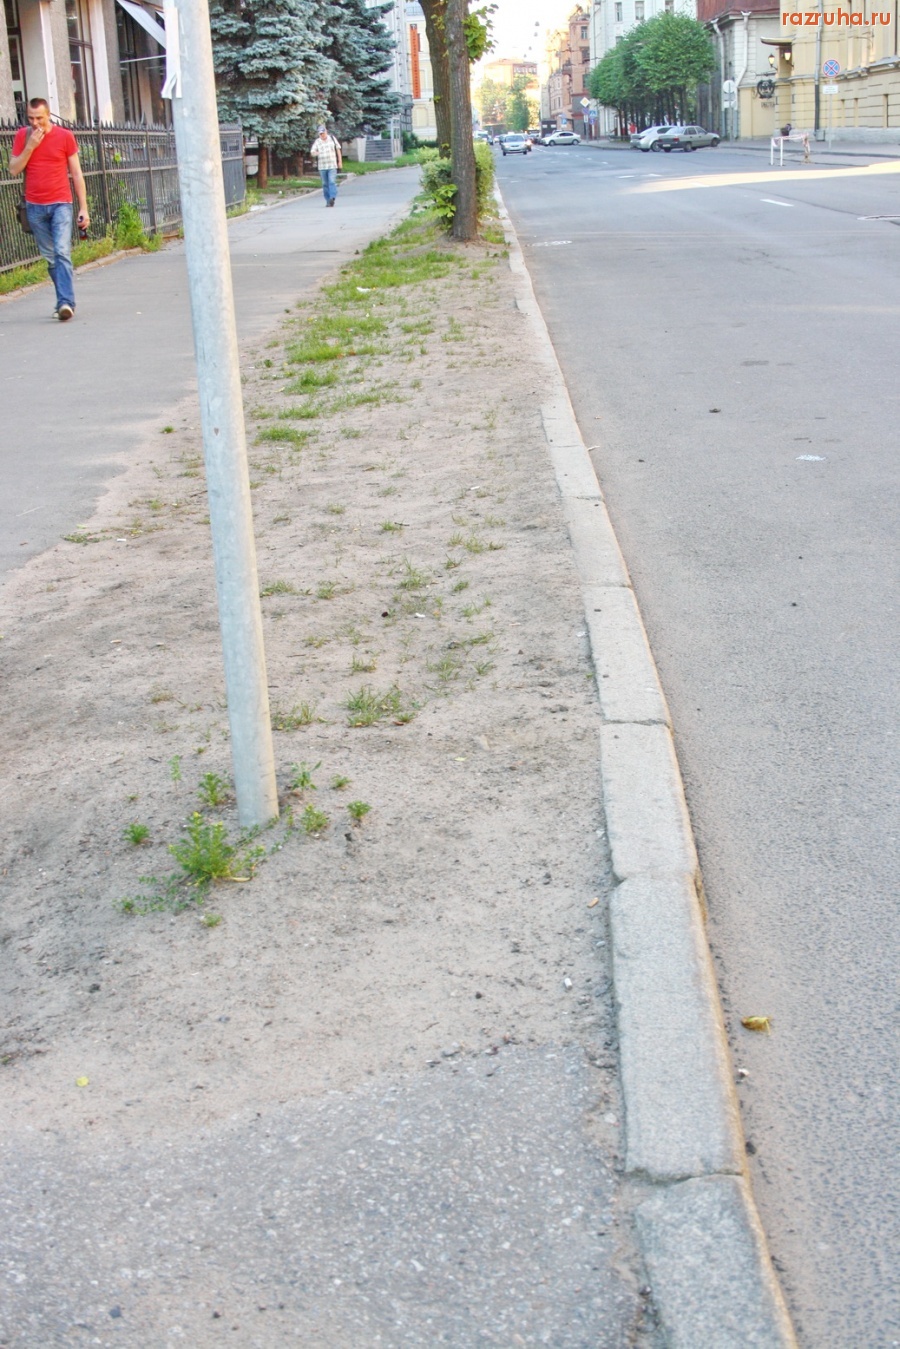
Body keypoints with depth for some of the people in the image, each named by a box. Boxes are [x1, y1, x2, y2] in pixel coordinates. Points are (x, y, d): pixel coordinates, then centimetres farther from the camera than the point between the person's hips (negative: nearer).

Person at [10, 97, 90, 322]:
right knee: (50, 257, 5)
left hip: (60, 204, -3)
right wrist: (30, 146, -10)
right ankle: (65, 302, 11)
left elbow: (76, 174, 4)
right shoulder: (22, 136, 6)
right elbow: (14, 169, 1)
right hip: (35, 206, 3)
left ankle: (66, 302, -22)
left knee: (62, 252, -16)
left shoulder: (65, 136, 1)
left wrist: (83, 208, 1)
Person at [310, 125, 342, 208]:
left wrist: (340, 161, 6)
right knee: (325, 184, 4)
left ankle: (332, 198, -26)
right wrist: (316, 153, -27)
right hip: (322, 166, 1)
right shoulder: (317, 142, 2)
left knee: (332, 182, -16)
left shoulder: (332, 138, 5)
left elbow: (338, 150, 10)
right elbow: (312, 153, -3)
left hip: (332, 165, -1)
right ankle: (328, 201, 10)